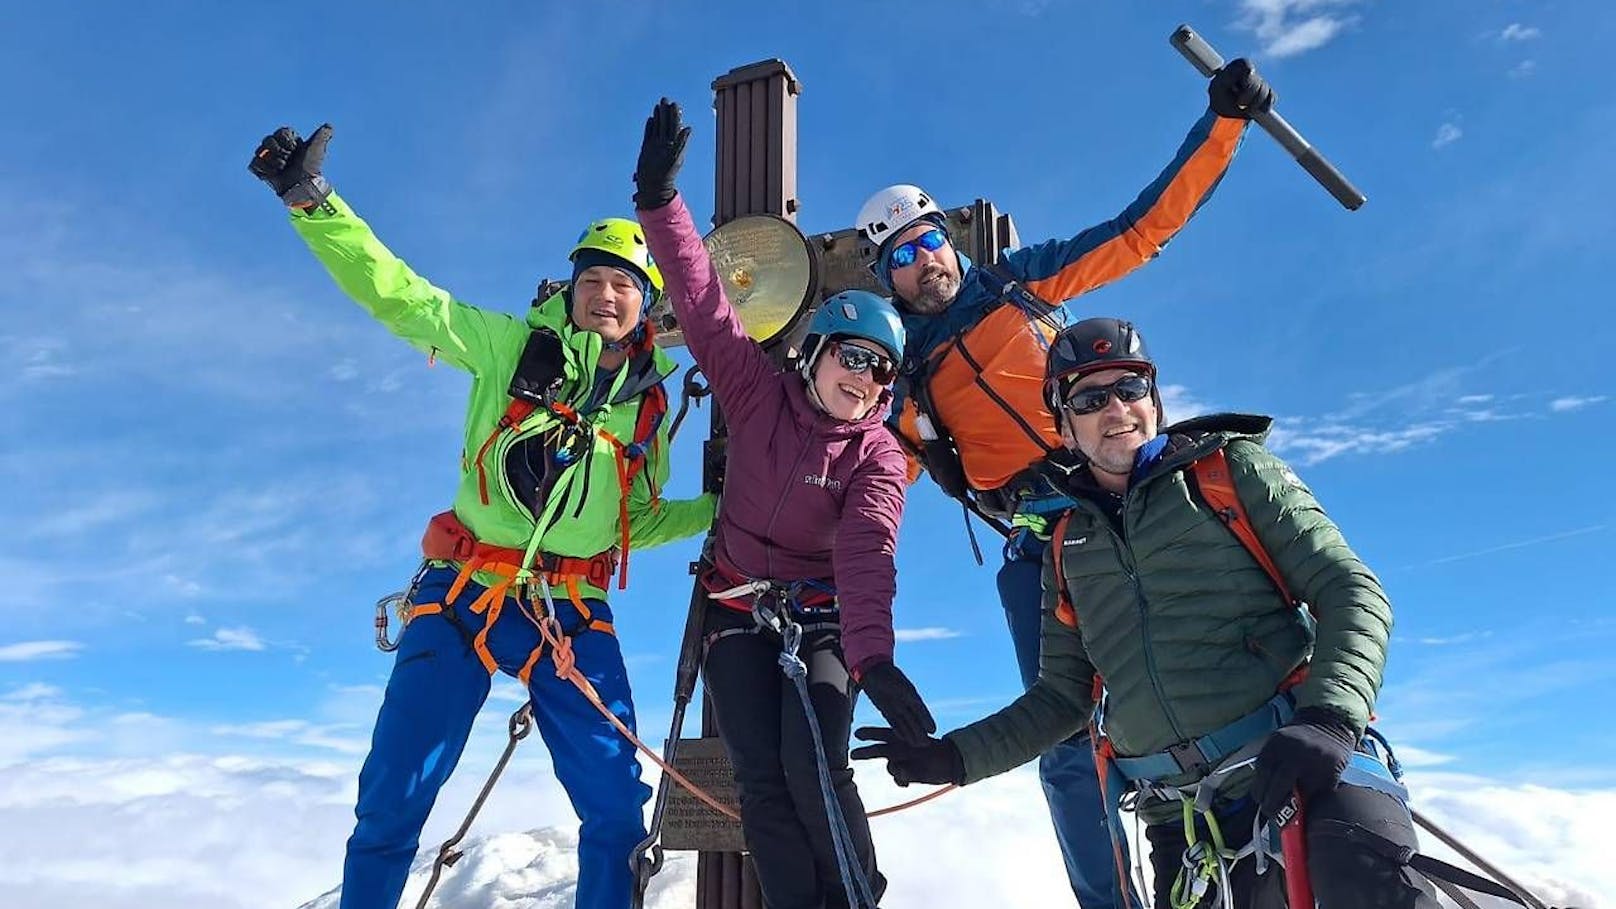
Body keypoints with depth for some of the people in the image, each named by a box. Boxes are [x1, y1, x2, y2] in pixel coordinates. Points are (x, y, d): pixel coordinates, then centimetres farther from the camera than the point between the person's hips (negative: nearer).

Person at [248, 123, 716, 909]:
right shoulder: (513, 347, 1)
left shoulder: (647, 406, 9)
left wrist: (721, 509, 6)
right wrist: (311, 201, -16)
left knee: (617, 808, 1)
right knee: (393, 798, 0)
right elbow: (399, 295, -6)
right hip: (463, 595, -2)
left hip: (573, 617, 3)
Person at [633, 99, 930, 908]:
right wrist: (661, 202, -18)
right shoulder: (758, 397, -2)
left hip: (824, 623, -1)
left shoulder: (878, 458, -8)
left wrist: (873, 655, -42)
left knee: (812, 763, -23)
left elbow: (867, 557, -24)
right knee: (761, 781, -13)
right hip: (740, 614, 2)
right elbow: (704, 308, -8)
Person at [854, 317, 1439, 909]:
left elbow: (1353, 592, 0)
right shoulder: (1069, 546, 17)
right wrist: (958, 756, 10)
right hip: (1183, 817, 4)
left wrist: (1329, 720, -18)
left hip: (1302, 767, -4)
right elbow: (1062, 696, 22)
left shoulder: (1229, 467, 7)